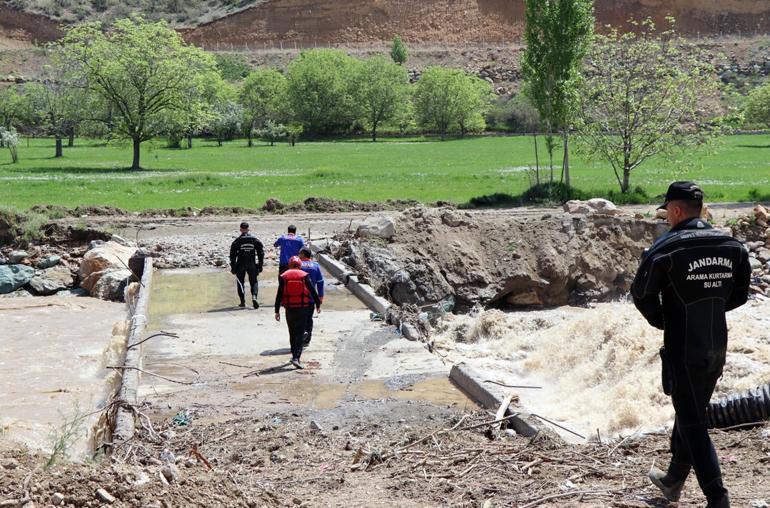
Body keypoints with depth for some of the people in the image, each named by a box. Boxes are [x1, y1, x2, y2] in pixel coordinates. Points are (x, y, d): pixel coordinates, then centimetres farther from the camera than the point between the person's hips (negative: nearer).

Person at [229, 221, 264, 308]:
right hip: (252, 265, 1)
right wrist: (260, 266, 8)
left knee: (240, 282, 13)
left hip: (241, 265, -1)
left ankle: (242, 302, 12)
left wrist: (233, 267, 2)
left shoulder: (237, 241, -4)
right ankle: (254, 297, -16)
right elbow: (261, 253, 3)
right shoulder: (255, 240, 3)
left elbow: (233, 255, -4)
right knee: (254, 282, 10)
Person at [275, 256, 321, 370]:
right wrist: (318, 304, 12)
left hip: (290, 309, 1)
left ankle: (295, 355, 28)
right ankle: (296, 358, -14)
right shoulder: (305, 276, -1)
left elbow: (279, 295, 0)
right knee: (300, 334, -2)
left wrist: (277, 311, 3)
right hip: (303, 308, -1)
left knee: (292, 333, 16)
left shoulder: (283, 277, 1)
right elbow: (313, 291, 0)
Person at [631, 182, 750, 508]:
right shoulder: (732, 246, 1)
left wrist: (661, 320, 12)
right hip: (718, 347, 6)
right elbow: (739, 295, 11)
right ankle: (673, 481, 35)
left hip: (683, 349, -6)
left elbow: (641, 293, -5)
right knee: (691, 413, 20)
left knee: (692, 423, 1)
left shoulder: (665, 249, -15)